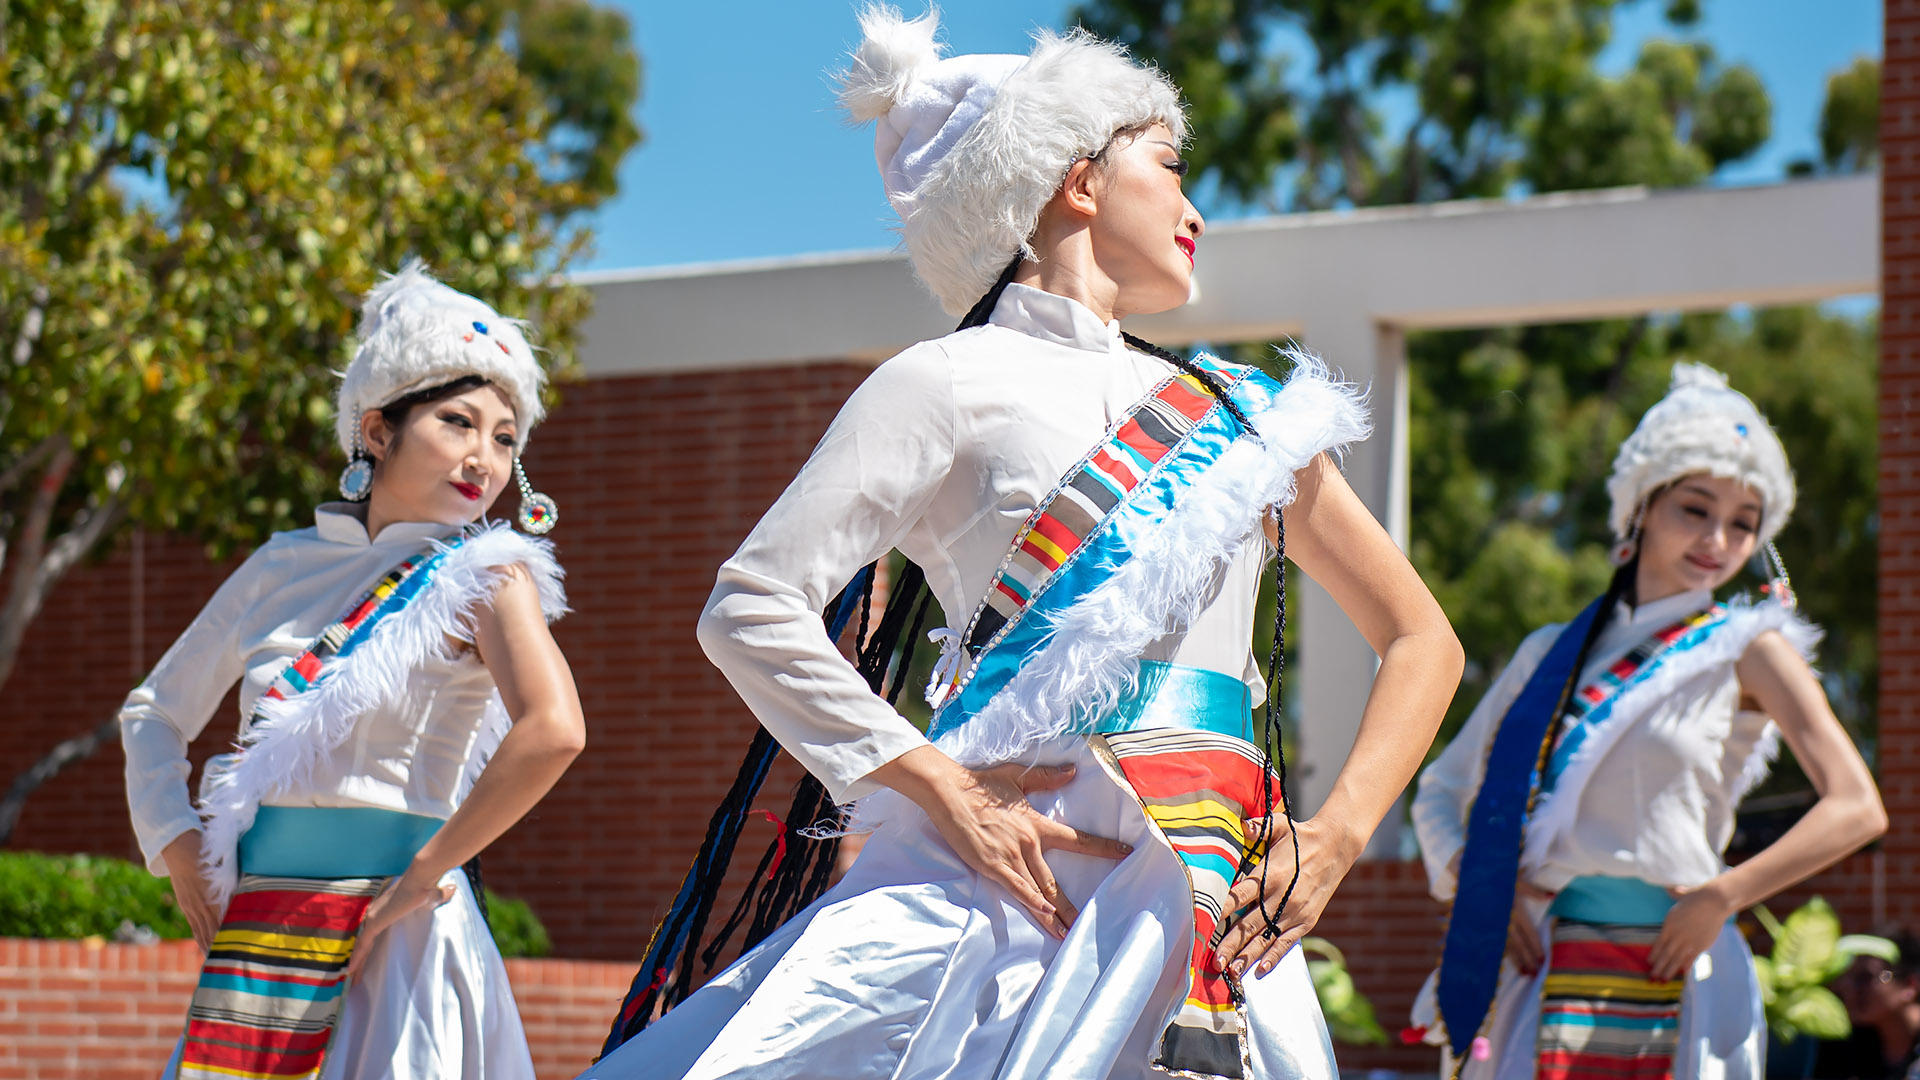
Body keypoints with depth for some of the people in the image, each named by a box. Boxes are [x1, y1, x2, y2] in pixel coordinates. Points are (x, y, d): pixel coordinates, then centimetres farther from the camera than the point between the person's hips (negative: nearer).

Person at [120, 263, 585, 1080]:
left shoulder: (485, 573, -4)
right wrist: (173, 837, 6)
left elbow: (554, 730, -22)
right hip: (252, 927, 5)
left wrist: (423, 876, -18)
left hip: (389, 940, -5)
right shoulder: (285, 565, 10)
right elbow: (155, 711, 22)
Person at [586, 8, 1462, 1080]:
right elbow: (750, 607, -2)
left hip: (1219, 907, 4)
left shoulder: (1245, 410, 22)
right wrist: (937, 785, -10)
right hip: (1020, 870, -4)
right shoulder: (957, 382, 6)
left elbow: (1421, 639, 24)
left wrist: (1337, 835, 8)